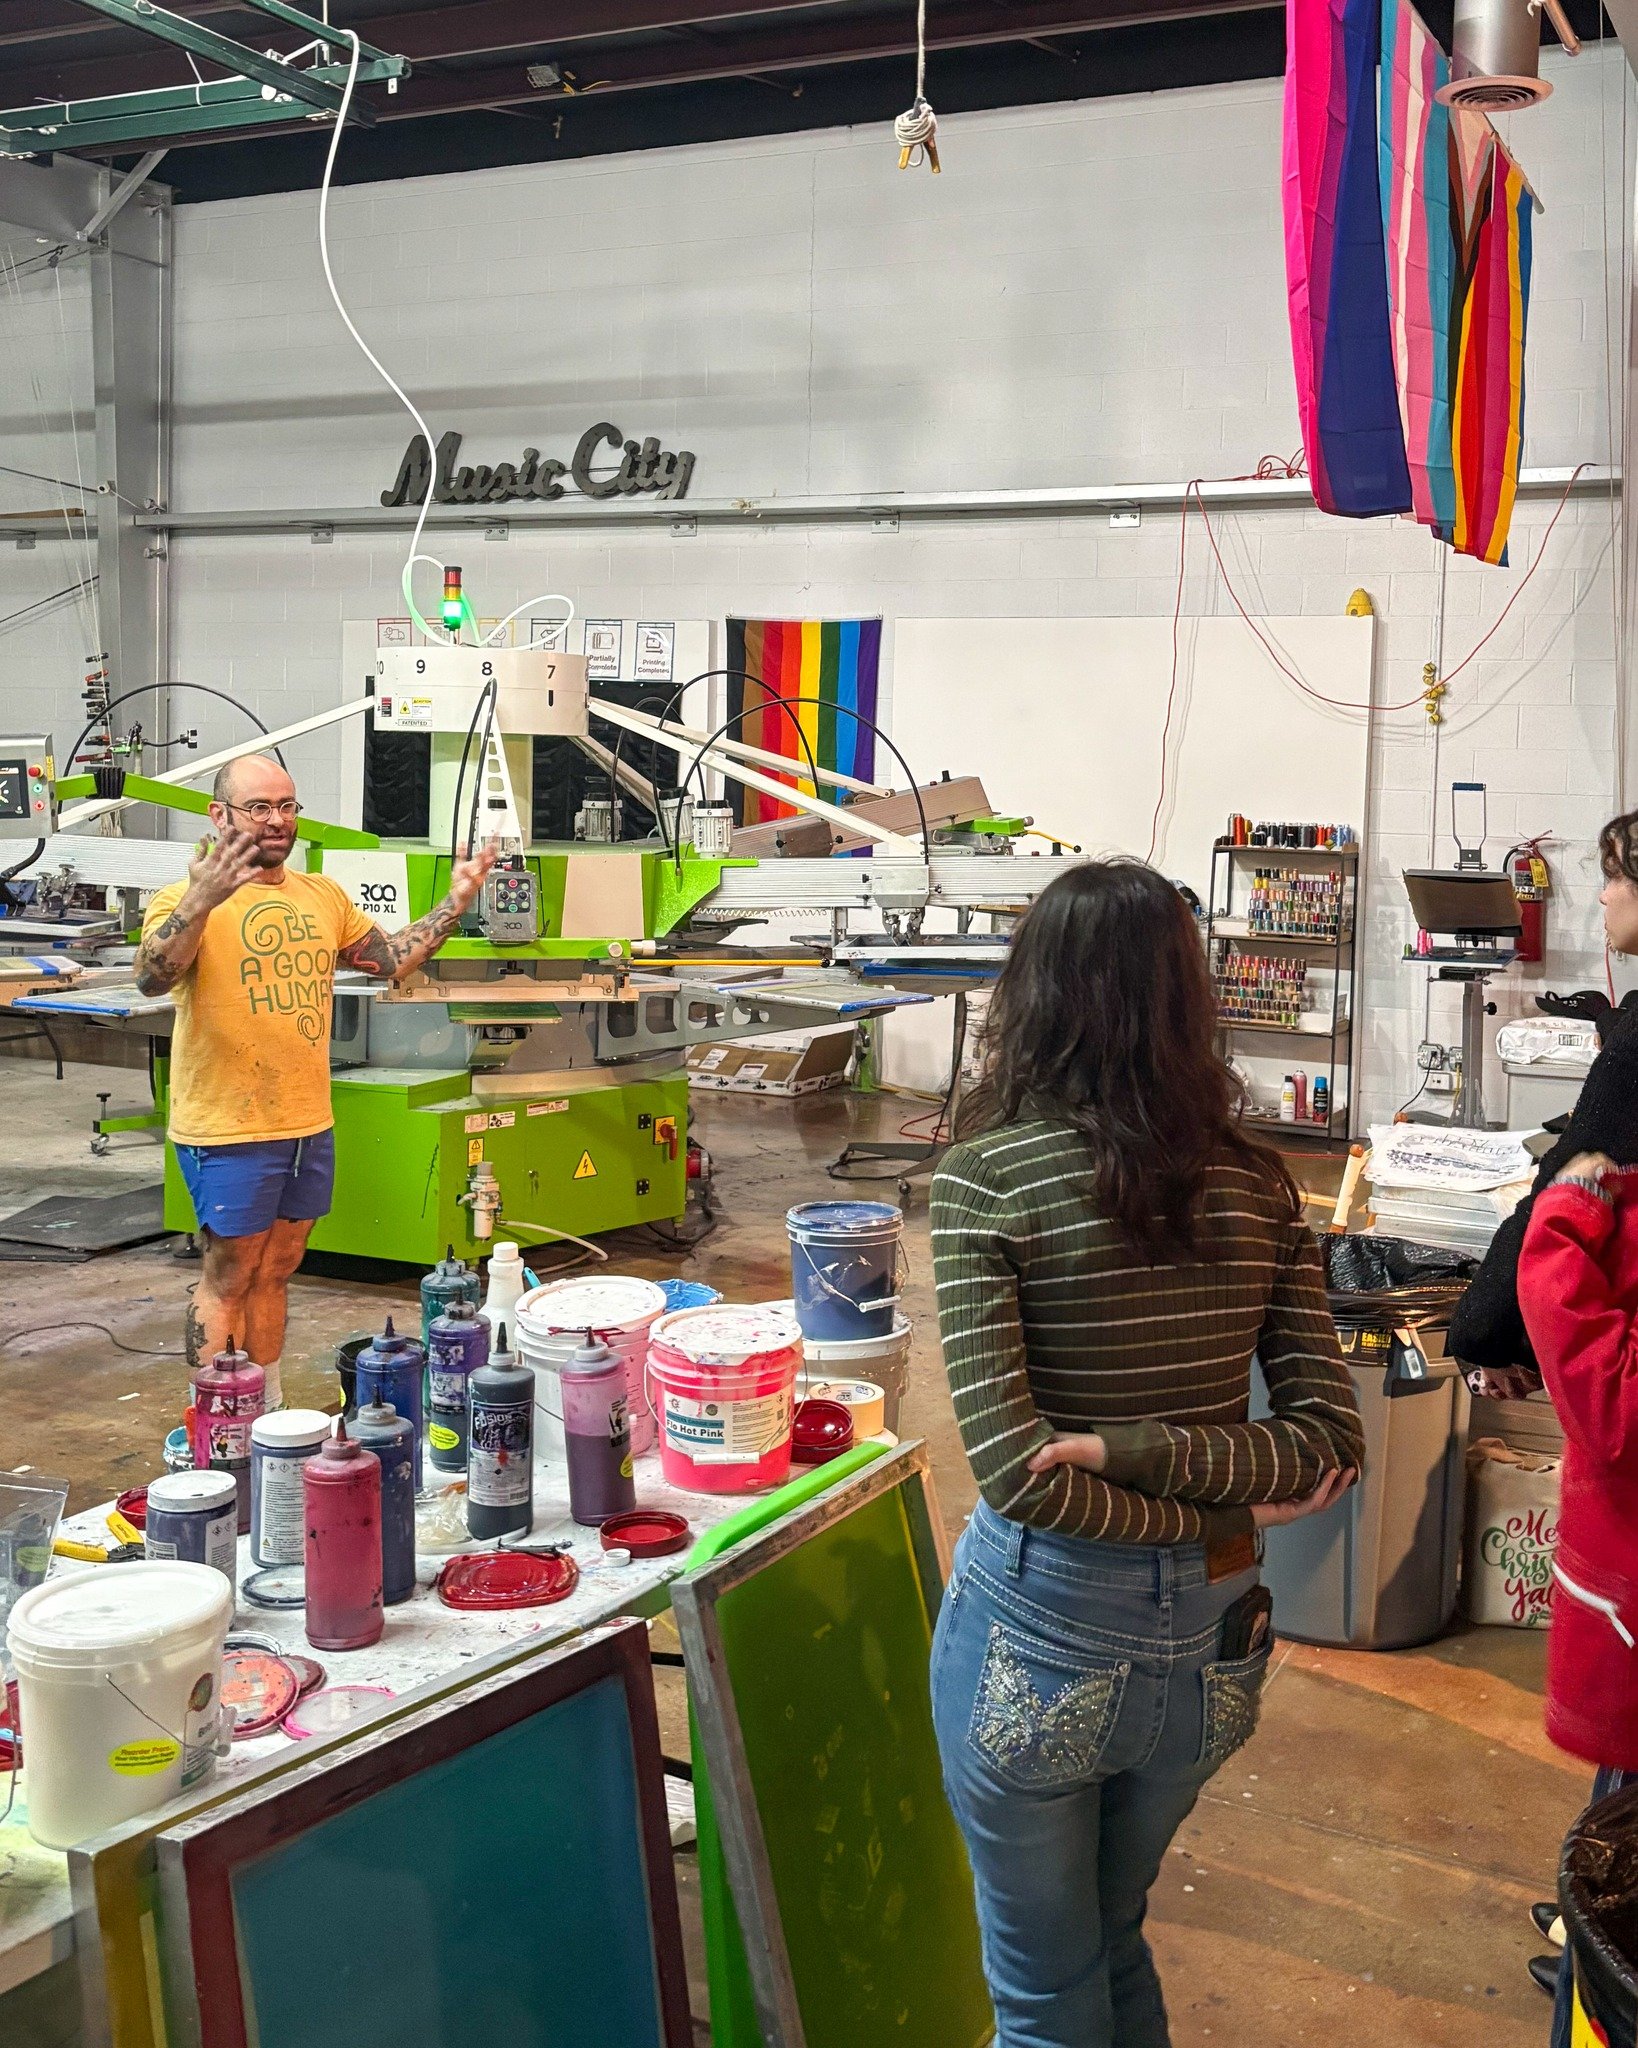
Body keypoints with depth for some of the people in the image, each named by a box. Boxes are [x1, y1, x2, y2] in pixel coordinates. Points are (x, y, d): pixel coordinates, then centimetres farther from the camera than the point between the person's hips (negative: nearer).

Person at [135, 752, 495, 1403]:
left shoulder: (323, 895, 10)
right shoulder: (189, 897, -12)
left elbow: (391, 959, 19)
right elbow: (152, 979, -29)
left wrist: (455, 902, 9)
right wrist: (200, 903, -44)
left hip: (309, 1126, 7)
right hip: (228, 1131, -6)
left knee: (274, 1274, 17)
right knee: (228, 1280, 2)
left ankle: (267, 1414, 28)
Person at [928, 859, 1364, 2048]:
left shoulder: (987, 1179, -16)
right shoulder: (1257, 1187, -4)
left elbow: (1013, 1468, -22)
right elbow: (1333, 1443, -7)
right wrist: (1142, 1446, -15)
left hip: (1043, 1638, -4)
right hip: (1209, 1640, 5)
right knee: (1116, 1943, 30)